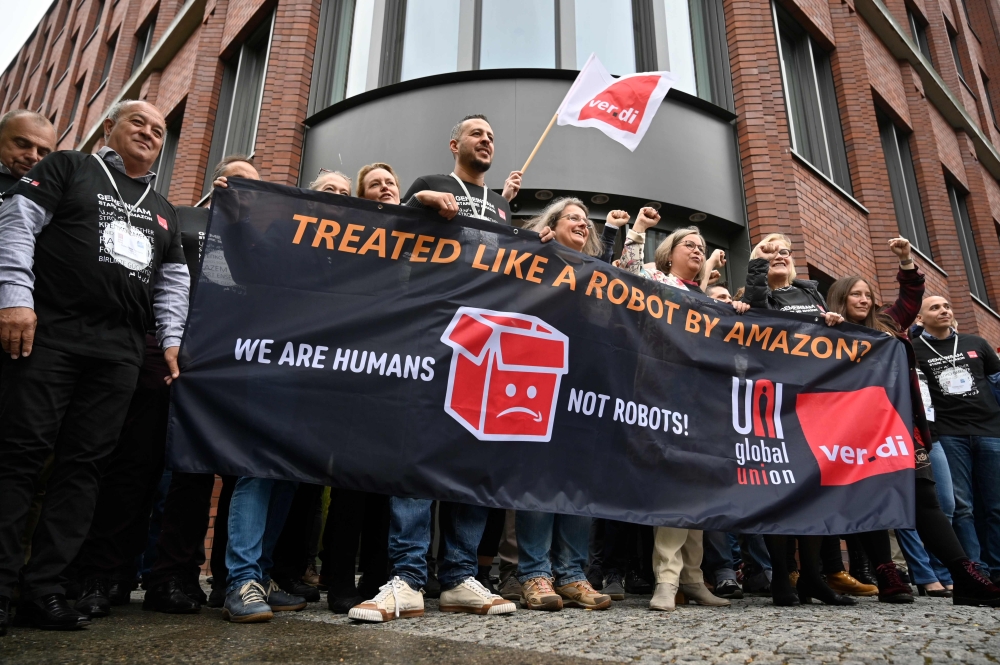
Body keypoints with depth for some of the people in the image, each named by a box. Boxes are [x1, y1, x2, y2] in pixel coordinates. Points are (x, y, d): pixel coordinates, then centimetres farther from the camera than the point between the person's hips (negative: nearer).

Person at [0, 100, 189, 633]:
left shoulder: (162, 210, 25)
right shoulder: (68, 168, 11)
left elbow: (173, 281, 22)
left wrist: (170, 339, 10)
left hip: (121, 350, 4)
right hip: (50, 331, -4)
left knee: (83, 464, 1)